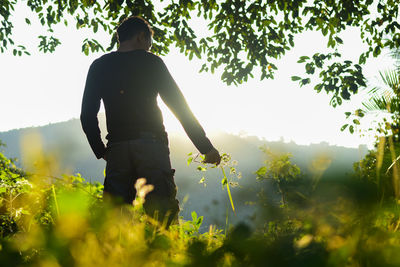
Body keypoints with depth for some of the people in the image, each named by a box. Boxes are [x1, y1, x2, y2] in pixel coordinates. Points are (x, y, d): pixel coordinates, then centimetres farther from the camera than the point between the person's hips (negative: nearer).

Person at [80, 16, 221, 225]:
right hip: (151, 144, -3)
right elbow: (179, 107, 2)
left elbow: (87, 116, 10)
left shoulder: (99, 67, 13)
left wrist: (101, 151, 20)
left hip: (117, 148, 3)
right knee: (163, 215, -6)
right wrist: (206, 147, 6)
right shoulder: (151, 62, 4)